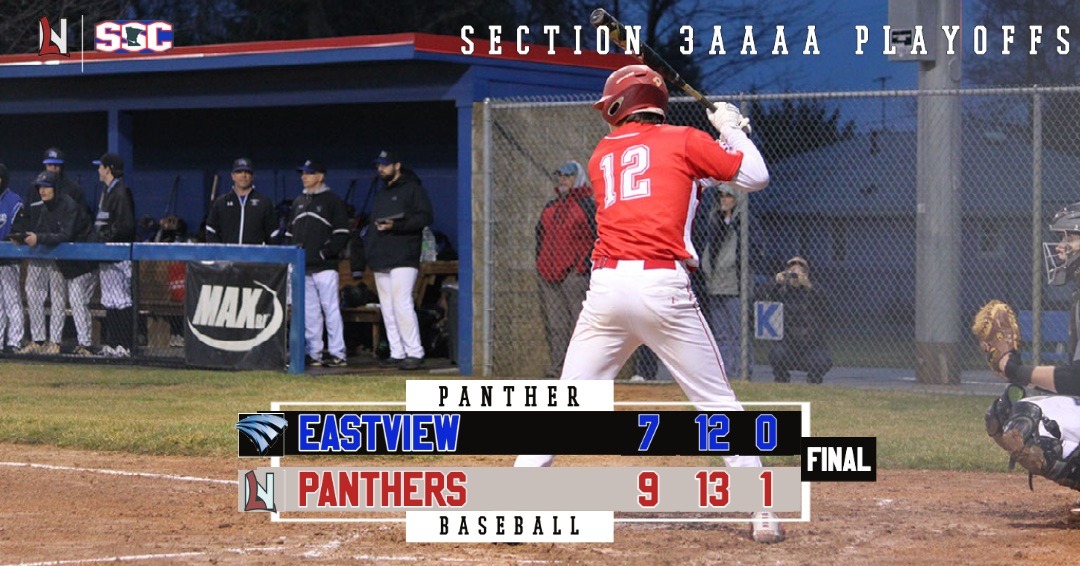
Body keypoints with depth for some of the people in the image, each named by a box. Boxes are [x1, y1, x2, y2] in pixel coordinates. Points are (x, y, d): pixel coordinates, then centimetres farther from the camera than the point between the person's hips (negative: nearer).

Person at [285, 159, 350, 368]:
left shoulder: (332, 201, 0)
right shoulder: (298, 202, 20)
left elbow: (342, 234, -5)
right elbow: (290, 232, 22)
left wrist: (325, 252, -14)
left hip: (324, 267, -6)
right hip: (302, 267, 6)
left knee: (330, 309, -7)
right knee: (309, 312, 7)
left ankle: (337, 354, -6)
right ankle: (313, 353, 10)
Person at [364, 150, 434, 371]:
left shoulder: (412, 189, -1)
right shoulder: (380, 194, 25)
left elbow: (425, 217, -11)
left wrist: (396, 226, -20)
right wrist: (367, 247, 13)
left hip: (403, 259, -9)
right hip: (380, 262, 9)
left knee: (402, 305, -16)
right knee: (387, 309, 6)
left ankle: (414, 353, -15)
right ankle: (397, 353, 8)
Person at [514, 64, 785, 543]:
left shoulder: (602, 156, 20)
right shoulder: (683, 141, 8)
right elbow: (756, 177, 11)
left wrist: (711, 152, 32)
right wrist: (731, 130, 26)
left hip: (606, 286, 3)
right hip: (662, 286, -2)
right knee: (717, 401, 7)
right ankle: (763, 515, 4)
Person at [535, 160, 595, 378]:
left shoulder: (587, 205, -2)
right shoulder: (550, 206, 20)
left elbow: (598, 238, -7)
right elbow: (540, 235, 26)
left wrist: (582, 266, -12)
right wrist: (540, 264, 16)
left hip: (573, 275, -7)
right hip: (548, 275, 7)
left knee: (580, 322, -9)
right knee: (554, 324, 6)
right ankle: (558, 364, 9)